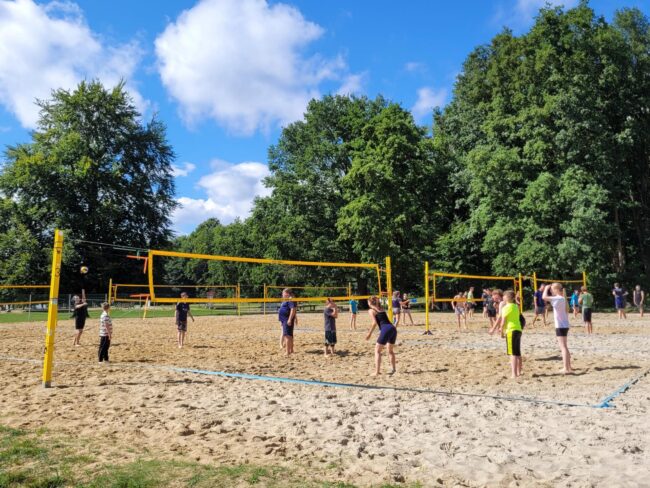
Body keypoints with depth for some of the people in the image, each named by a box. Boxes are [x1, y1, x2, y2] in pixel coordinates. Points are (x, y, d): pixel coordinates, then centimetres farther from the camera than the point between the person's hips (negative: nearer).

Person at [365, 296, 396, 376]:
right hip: (393, 328, 7)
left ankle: (377, 372, -2)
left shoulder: (371, 310, 5)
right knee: (390, 350, 26)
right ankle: (393, 369, 28)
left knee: (377, 350, 4)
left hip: (386, 330, -7)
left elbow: (374, 322, -7)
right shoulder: (381, 309, 26)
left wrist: (369, 333, -3)